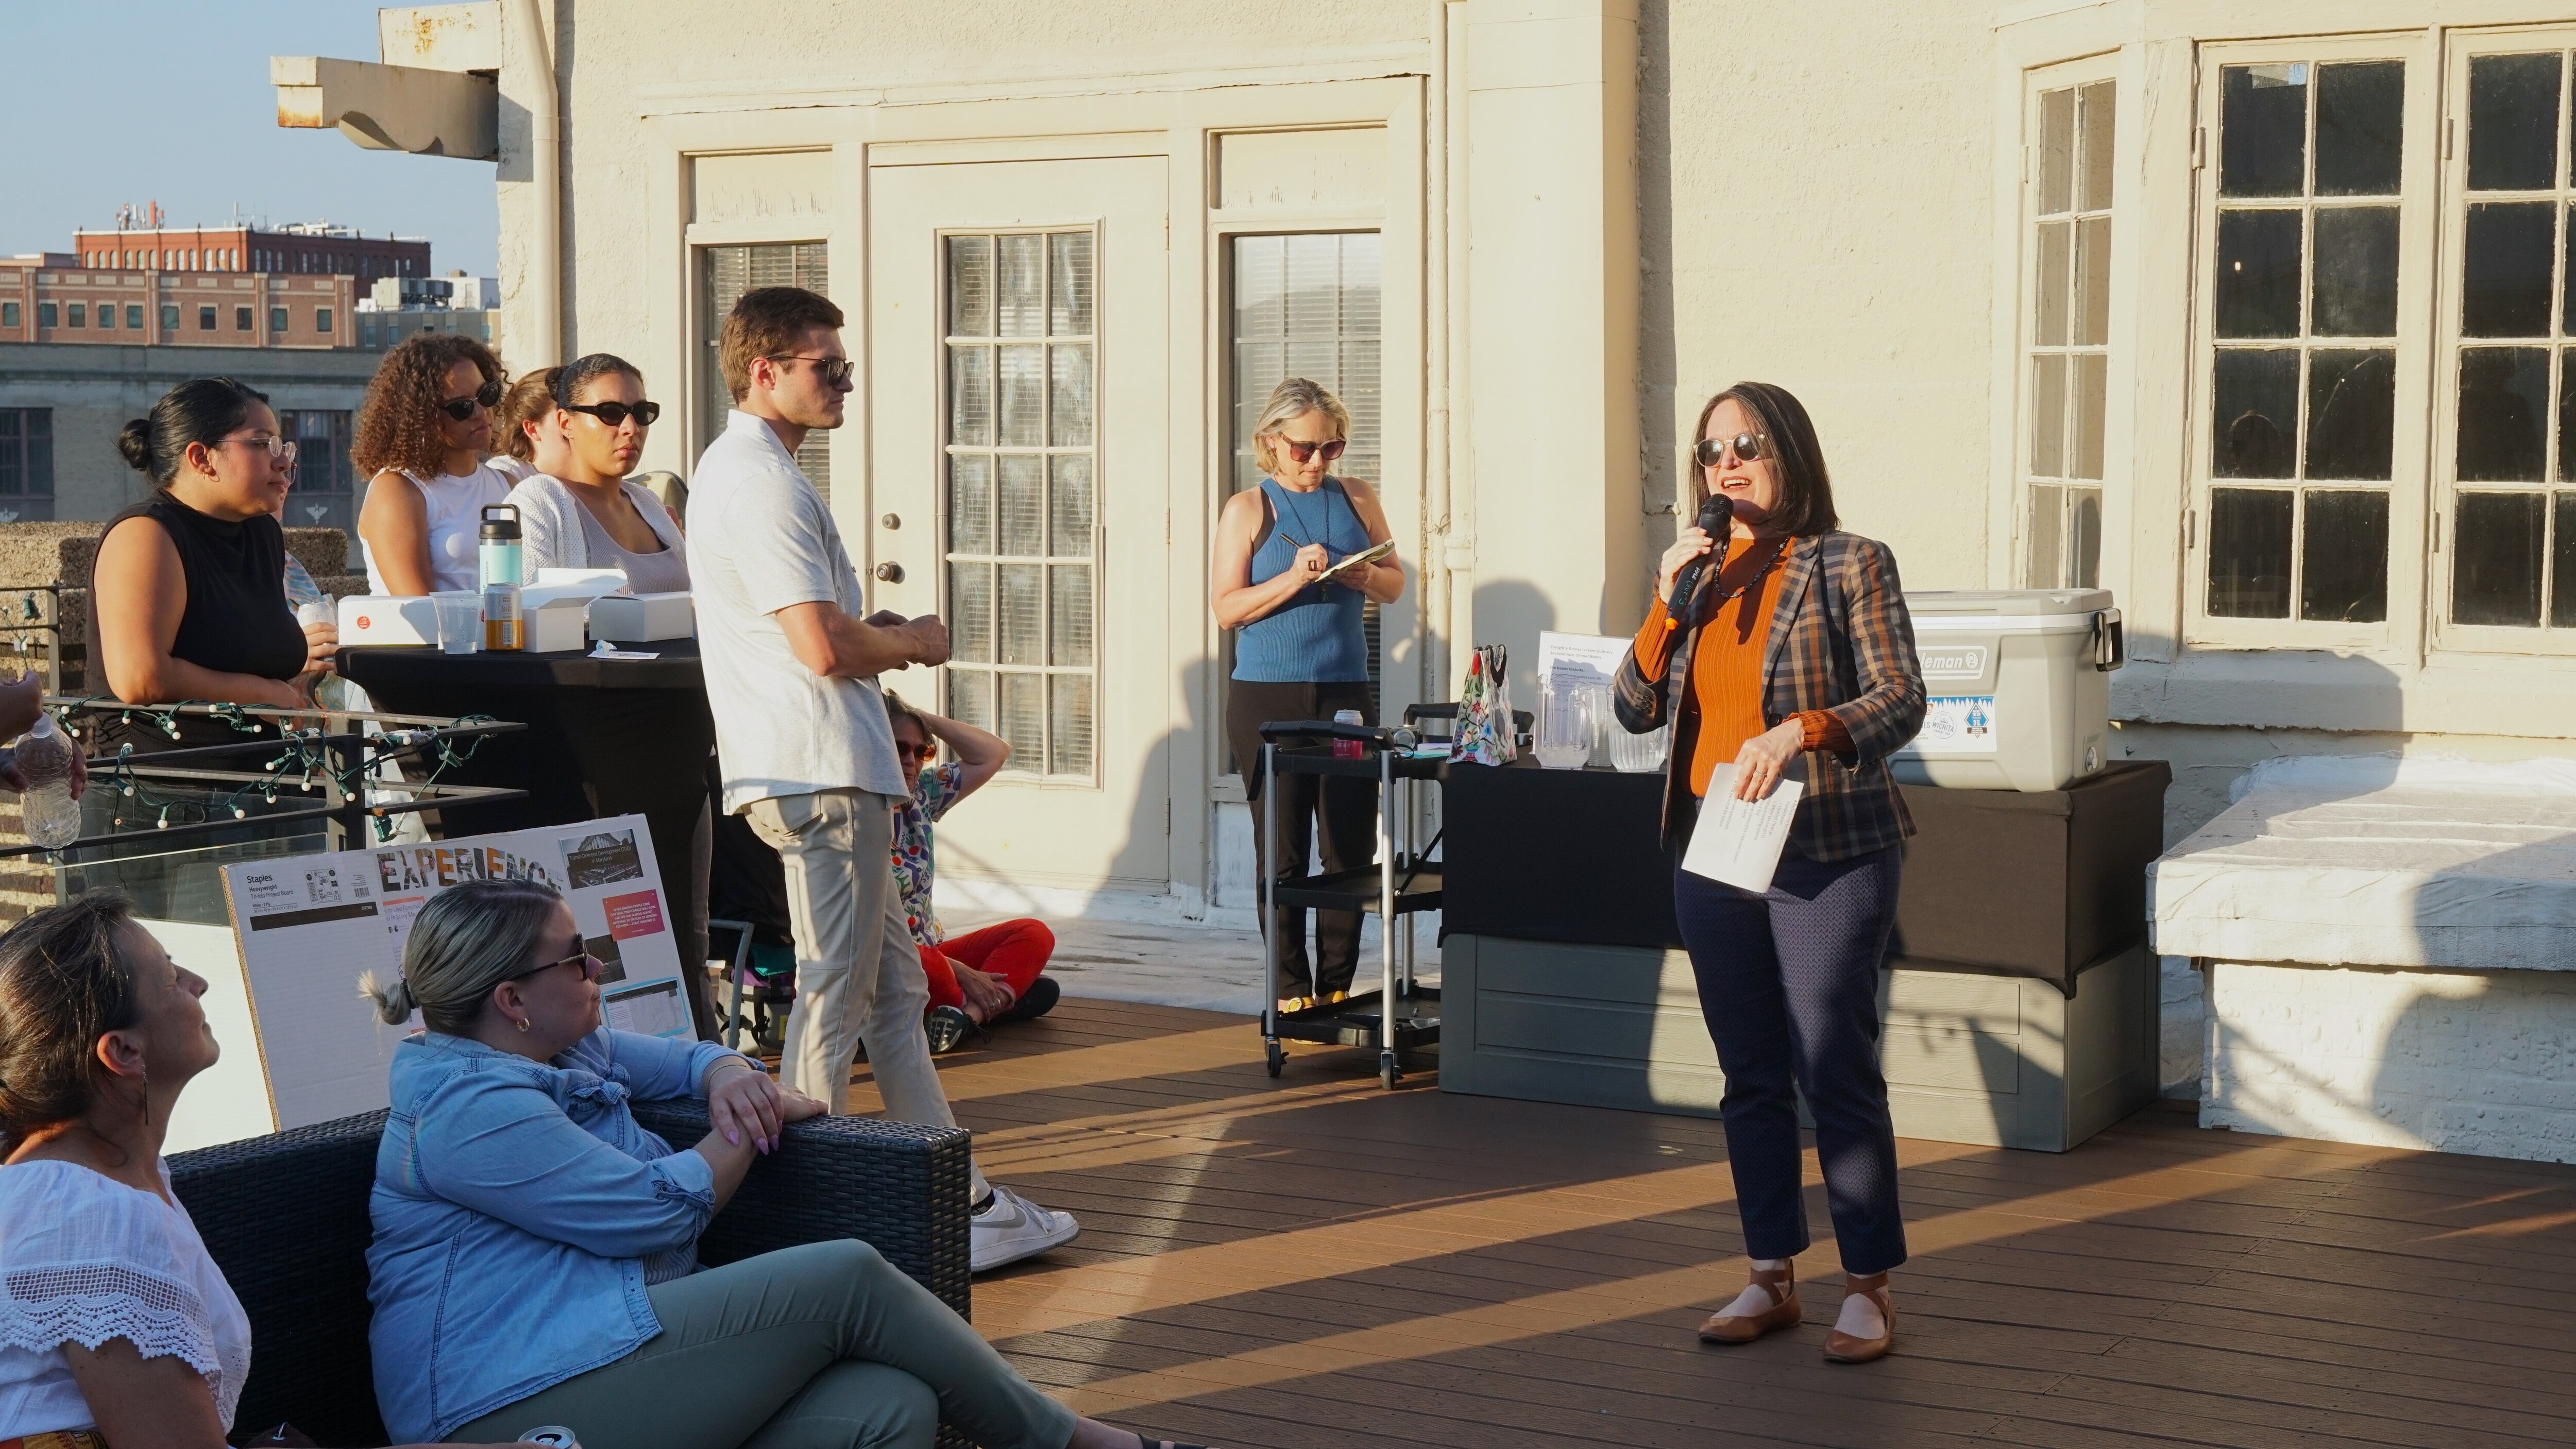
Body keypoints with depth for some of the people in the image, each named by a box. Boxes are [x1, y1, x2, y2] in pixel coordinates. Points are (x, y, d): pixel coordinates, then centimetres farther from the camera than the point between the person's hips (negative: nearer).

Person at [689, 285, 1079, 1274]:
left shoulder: (738, 469, 20)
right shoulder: (761, 481, -15)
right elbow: (822, 644, -22)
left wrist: (876, 632, 12)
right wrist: (915, 642, -3)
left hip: (828, 773, 11)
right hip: (822, 773, -11)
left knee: (894, 988, 13)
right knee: (834, 998, -5)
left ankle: (961, 1202, 18)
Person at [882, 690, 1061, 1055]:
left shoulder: (919, 797, 10)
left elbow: (993, 754, 15)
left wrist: (923, 717, 2)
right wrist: (960, 972, -20)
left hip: (930, 954, 9)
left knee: (1033, 935, -5)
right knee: (929, 967, -41)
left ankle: (967, 1012, -28)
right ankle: (995, 1001, -13)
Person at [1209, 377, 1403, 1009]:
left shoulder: (1357, 499, 11)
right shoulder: (1246, 510, 0)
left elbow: (1395, 583, 15)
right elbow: (1226, 607, -6)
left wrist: (1361, 577, -7)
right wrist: (1293, 578, -19)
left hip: (1345, 691, 3)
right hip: (1267, 698, -3)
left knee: (1352, 846, 1)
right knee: (1282, 850, 0)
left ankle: (1336, 988, 10)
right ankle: (1291, 992, 6)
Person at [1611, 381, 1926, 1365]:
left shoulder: (1850, 566, -3)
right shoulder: (1702, 576, 12)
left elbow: (1900, 701, -10)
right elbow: (1634, 709, 7)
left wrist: (1798, 732, -26)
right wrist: (1668, 601, -6)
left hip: (1827, 854, -5)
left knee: (1838, 1076, -5)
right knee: (1751, 1080, 11)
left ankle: (1867, 1287, 4)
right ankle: (1771, 1278, 20)